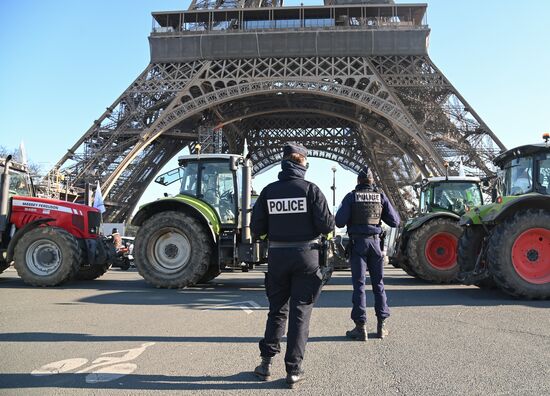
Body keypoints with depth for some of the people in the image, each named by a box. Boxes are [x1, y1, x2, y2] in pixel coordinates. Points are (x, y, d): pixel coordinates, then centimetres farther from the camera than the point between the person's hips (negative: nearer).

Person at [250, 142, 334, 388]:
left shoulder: (268, 191, -2)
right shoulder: (310, 189, -9)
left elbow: (256, 229, -2)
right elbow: (326, 225, -12)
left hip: (277, 256, 2)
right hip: (306, 256, -2)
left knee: (277, 310, 18)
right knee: (300, 313, 7)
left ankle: (266, 363, 20)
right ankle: (293, 371, 10)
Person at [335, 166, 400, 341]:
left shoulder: (351, 197, -3)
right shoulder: (381, 196, 3)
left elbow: (339, 222, -9)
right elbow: (394, 221, 3)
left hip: (358, 242, -2)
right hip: (375, 242, 2)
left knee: (359, 284, 1)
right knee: (378, 283, 11)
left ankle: (360, 326, 1)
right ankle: (381, 325, 14)